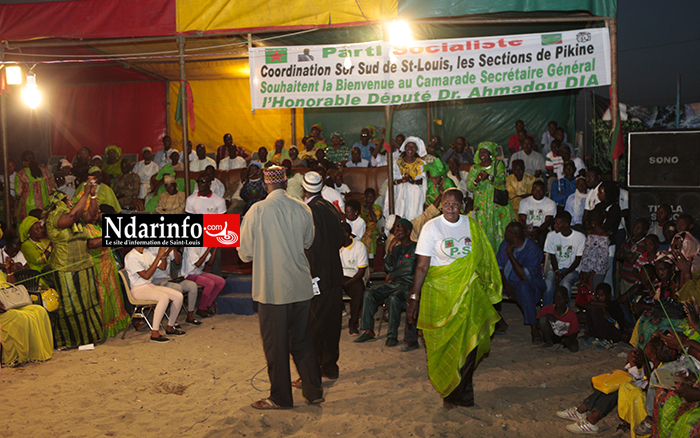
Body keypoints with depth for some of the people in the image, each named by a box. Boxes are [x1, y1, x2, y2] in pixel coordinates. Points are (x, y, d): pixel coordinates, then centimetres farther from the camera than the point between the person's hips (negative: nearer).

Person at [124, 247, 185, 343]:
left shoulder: (146, 254, 11)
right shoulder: (131, 257, -16)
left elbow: (162, 266, 15)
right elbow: (146, 275, -22)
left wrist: (164, 253, -4)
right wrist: (159, 256, -22)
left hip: (151, 286, 8)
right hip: (138, 289, -8)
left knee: (178, 296, -10)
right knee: (164, 297, -34)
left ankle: (170, 327, 5)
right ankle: (154, 334, -28)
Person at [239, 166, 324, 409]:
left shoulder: (257, 210, -12)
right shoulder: (302, 209, -1)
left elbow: (245, 252, -5)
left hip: (272, 287, -4)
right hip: (301, 286, 4)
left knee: (275, 343, 8)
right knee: (301, 339, 17)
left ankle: (280, 397, 18)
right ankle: (314, 391, 25)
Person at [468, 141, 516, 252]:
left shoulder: (498, 164, 6)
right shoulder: (474, 168, 10)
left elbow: (501, 178, -11)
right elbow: (469, 187, 1)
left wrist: (489, 177, -31)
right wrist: (477, 180, -21)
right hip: (482, 204, 1)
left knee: (502, 228, -7)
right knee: (484, 229, -6)